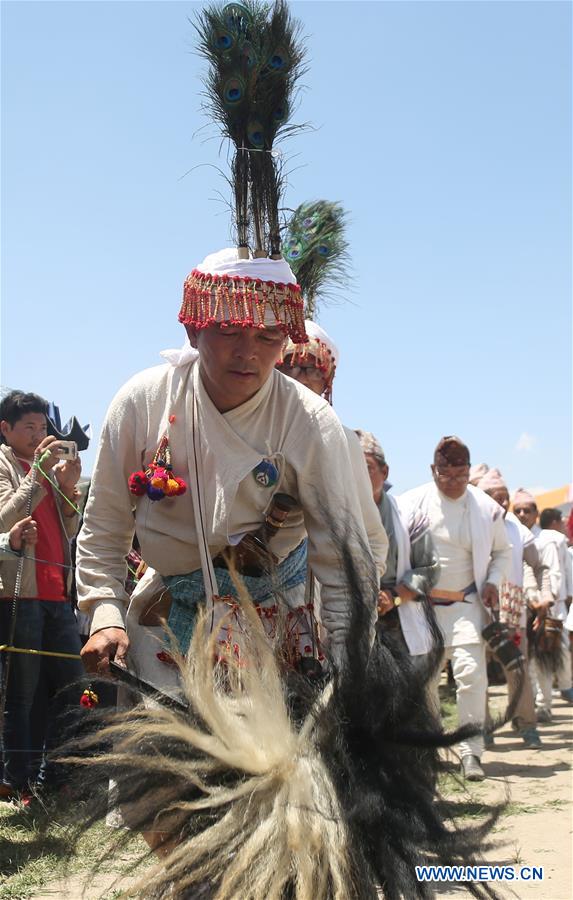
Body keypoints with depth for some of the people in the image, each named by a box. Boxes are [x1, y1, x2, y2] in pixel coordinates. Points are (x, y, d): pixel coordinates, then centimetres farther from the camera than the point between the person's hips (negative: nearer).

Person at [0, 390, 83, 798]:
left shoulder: (46, 467, 21)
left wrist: (67, 489, 4)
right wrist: (38, 476, -14)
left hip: (56, 594, 7)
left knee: (71, 686, 7)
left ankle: (58, 772, 16)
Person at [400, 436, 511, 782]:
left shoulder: (486, 508, -1)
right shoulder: (413, 502, -4)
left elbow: (503, 551, 13)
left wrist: (493, 581, -3)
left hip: (466, 604, -1)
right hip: (422, 604, 1)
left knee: (471, 672, -13)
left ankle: (471, 752, -6)